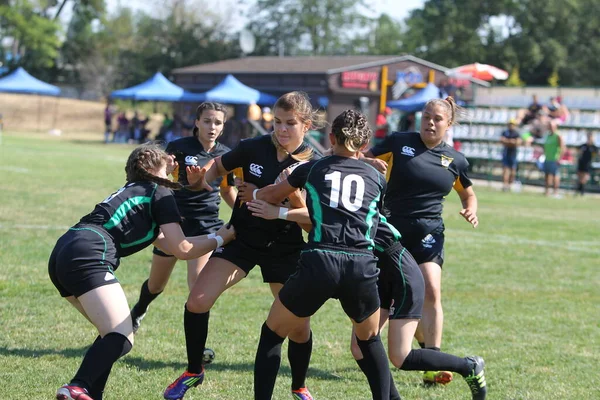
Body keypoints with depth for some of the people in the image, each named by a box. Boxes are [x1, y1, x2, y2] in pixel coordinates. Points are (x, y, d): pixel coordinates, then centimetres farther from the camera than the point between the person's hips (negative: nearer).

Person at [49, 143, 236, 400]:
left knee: (113, 335, 18)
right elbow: (182, 249, 6)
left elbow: (167, 243, 36)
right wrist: (220, 238, 19)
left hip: (62, 254, 9)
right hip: (88, 256, -9)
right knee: (121, 339, -16)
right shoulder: (159, 193, 9)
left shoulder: (132, 191, 33)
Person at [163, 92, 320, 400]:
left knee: (299, 326, -2)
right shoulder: (254, 148, -9)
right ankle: (194, 372, 12)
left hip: (285, 250, -1)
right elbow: (219, 167, 10)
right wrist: (201, 181, -11)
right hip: (242, 239, 1)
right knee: (197, 302, -11)